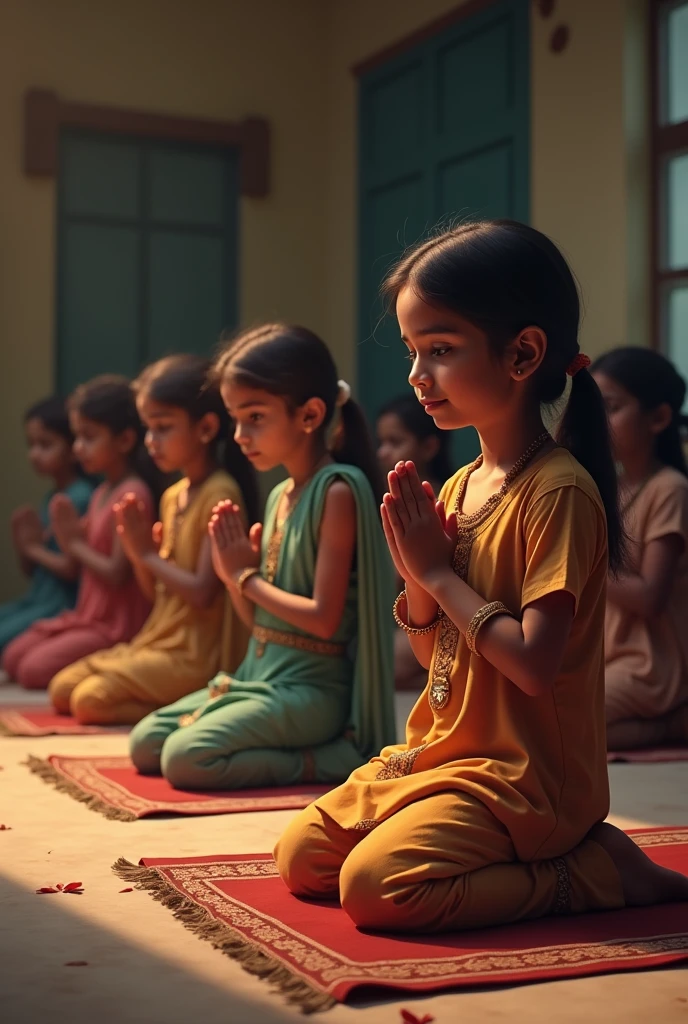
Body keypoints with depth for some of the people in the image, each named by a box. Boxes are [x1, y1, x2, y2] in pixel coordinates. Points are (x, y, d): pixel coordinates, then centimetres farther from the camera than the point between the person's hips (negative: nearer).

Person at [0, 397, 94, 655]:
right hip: (37, 599, 9)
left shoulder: (80, 498, -15)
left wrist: (36, 549, -4)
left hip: (63, 605, -9)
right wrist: (22, 542, -3)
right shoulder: (50, 498, 12)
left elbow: (70, 568, -20)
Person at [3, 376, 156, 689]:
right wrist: (71, 532, -2)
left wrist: (75, 545, -9)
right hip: (87, 617, 10)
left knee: (35, 669, -16)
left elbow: (117, 573, -22)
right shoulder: (101, 493, 12)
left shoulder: (133, 494, -19)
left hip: (116, 626, -10)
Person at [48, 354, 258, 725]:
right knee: (62, 688, 6)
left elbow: (203, 593, -22)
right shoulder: (172, 496, 12)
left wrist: (149, 555, -12)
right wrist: (137, 552, -4)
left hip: (196, 654, -9)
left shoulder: (220, 494, -16)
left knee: (90, 699, -18)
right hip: (158, 641, 9)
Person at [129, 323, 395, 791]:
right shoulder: (280, 495, 11)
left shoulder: (338, 490, -15)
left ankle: (328, 759, -8)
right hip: (261, 672, 9)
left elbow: (324, 619, -20)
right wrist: (234, 573, -4)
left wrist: (248, 577, -9)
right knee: (145, 743, 6)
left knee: (185, 757, -21)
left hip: (312, 687, -9)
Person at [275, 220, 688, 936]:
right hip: (442, 753, 9)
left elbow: (535, 664, -25)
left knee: (373, 884, -24)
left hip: (526, 776, -9)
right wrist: (415, 573, -7)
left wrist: (440, 573, -16)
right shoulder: (459, 487, 7)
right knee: (301, 859, 7)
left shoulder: (558, 490, -18)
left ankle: (593, 871, -6)